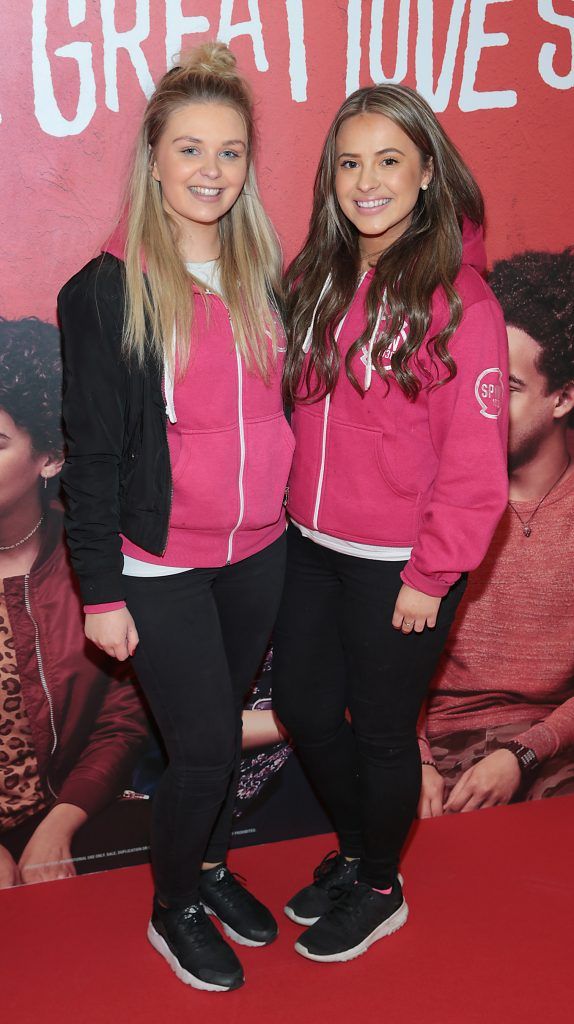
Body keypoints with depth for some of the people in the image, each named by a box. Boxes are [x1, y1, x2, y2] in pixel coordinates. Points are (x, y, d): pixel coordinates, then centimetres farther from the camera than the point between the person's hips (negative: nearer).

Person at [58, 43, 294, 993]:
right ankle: (175, 908, 27)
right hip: (161, 566, -4)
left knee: (221, 726, 17)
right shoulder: (107, 291, -11)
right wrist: (102, 591, -10)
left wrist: (293, 524, 8)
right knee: (206, 743, 1)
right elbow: (92, 451, -10)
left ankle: (210, 863, 42)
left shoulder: (262, 274, 4)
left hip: (259, 553, 5)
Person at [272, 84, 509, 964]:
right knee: (304, 707, 18)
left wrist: (429, 575, -14)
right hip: (311, 547, 7)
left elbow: (476, 462, -16)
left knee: (380, 730, 11)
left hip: (399, 565, -6)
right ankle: (354, 851, 46)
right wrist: (297, 508, 6)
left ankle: (380, 890, 38)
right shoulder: (317, 280, 4)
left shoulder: (460, 300, -17)